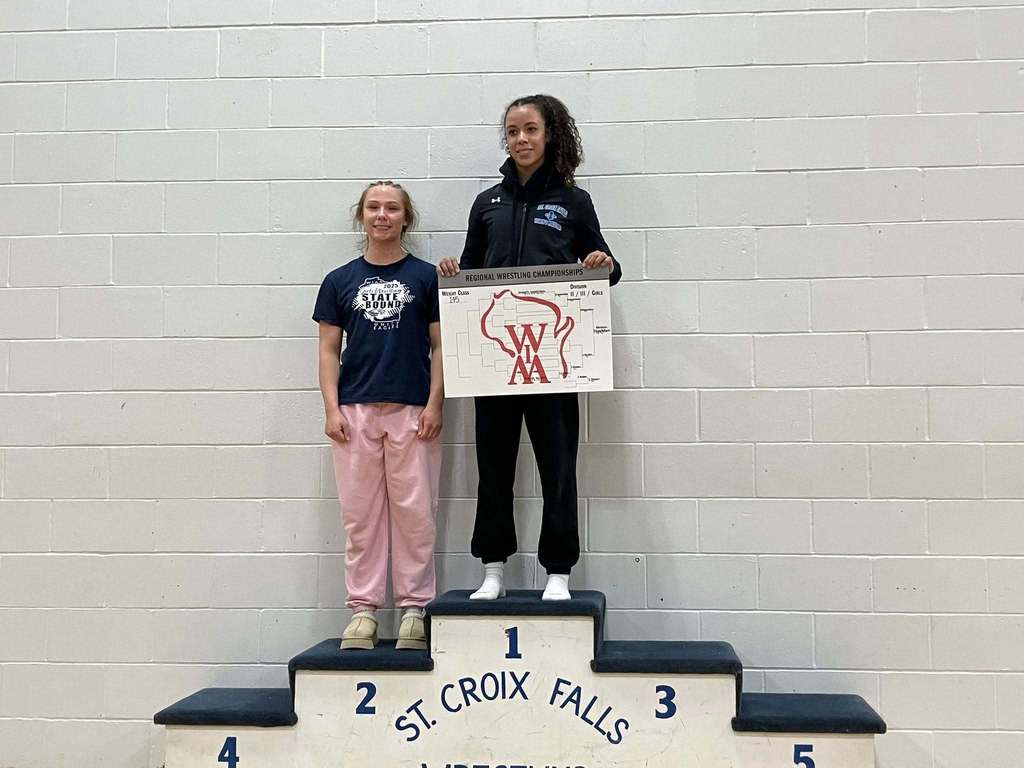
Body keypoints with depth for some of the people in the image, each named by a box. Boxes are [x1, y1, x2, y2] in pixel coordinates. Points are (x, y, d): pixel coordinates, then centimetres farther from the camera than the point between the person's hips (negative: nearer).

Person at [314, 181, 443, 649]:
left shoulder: (426, 277, 6)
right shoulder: (340, 281, 10)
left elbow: (439, 346, 4)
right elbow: (329, 350, 9)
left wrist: (434, 404, -6)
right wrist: (332, 409, -1)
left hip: (412, 411, -1)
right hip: (356, 412, 2)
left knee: (415, 513, 1)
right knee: (360, 514, 4)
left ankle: (414, 609, 10)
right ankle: (363, 610, 12)